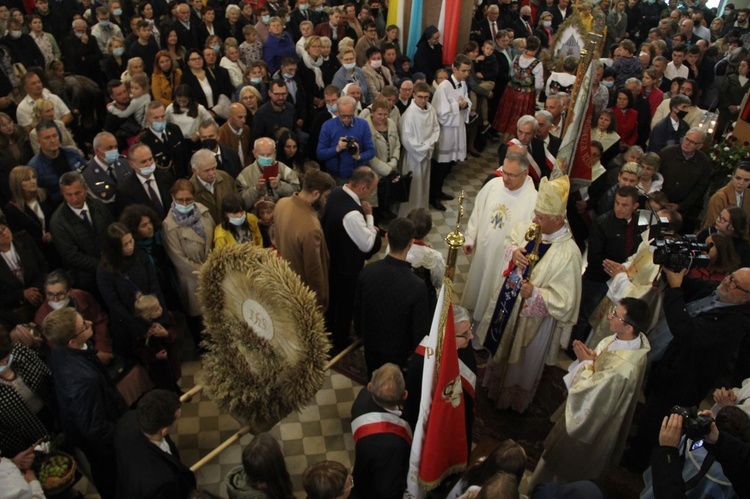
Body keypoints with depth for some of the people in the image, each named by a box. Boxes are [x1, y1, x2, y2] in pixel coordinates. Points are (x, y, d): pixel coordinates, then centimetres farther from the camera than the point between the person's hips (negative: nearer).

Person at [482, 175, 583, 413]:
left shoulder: (568, 253, -33)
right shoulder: (530, 227, -16)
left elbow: (564, 301, -29)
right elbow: (511, 242, 6)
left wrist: (534, 293, -40)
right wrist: (513, 251, -16)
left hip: (534, 317, -6)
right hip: (509, 303, 6)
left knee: (522, 363, 21)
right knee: (501, 348, 31)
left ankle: (513, 401, 51)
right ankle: (496, 381, 61)